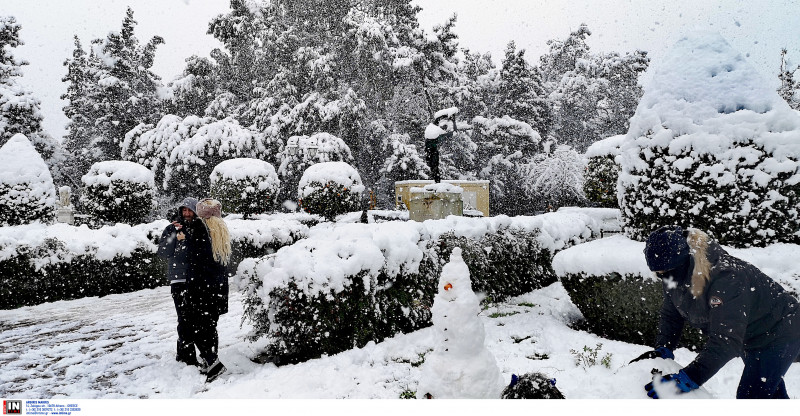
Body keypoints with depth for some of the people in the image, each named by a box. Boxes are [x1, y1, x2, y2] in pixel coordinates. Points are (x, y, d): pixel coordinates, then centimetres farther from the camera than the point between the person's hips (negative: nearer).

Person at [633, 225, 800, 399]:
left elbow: (726, 341, -43)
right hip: (749, 338, 8)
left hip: (777, 335, -8)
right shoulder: (674, 275, -15)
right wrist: (662, 349, -17)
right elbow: (671, 315, -1)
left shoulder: (725, 278, -40)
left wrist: (688, 379, -46)